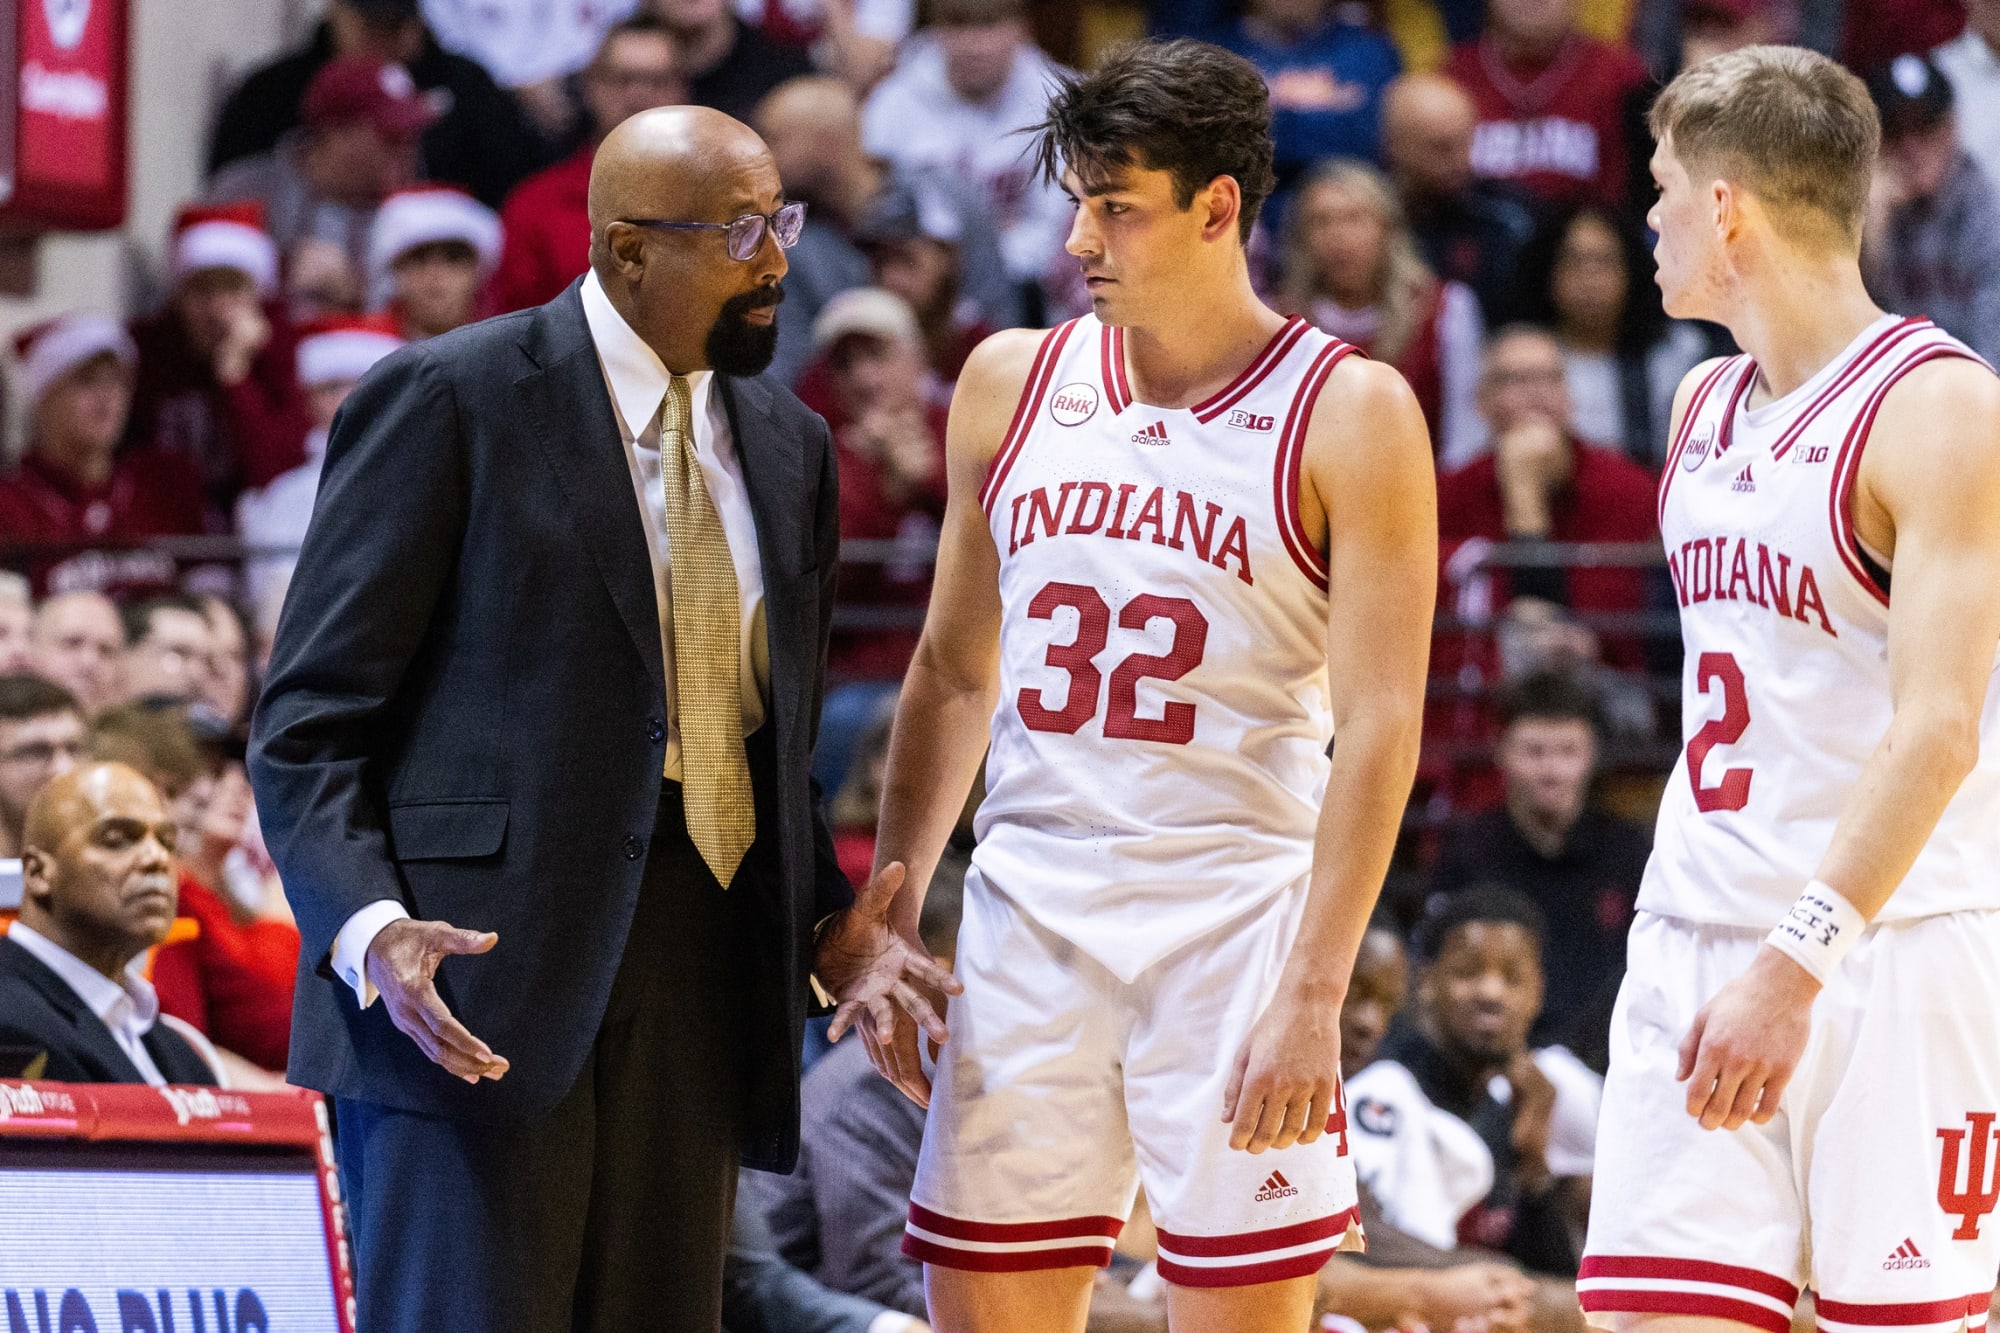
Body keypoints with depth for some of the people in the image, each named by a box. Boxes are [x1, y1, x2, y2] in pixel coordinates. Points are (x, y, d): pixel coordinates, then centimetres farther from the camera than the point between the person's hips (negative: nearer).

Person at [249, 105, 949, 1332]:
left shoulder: (790, 448, 16)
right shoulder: (451, 401, -4)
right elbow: (310, 722, -6)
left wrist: (827, 922, 5)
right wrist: (369, 929, -21)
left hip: (696, 990, 6)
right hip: (480, 983, -6)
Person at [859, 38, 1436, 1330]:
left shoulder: (1349, 413, -4)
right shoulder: (1012, 383, 10)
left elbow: (1379, 724, -8)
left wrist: (1315, 994, -15)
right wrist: (889, 917, 11)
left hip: (1237, 919, -4)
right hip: (1030, 919, 4)